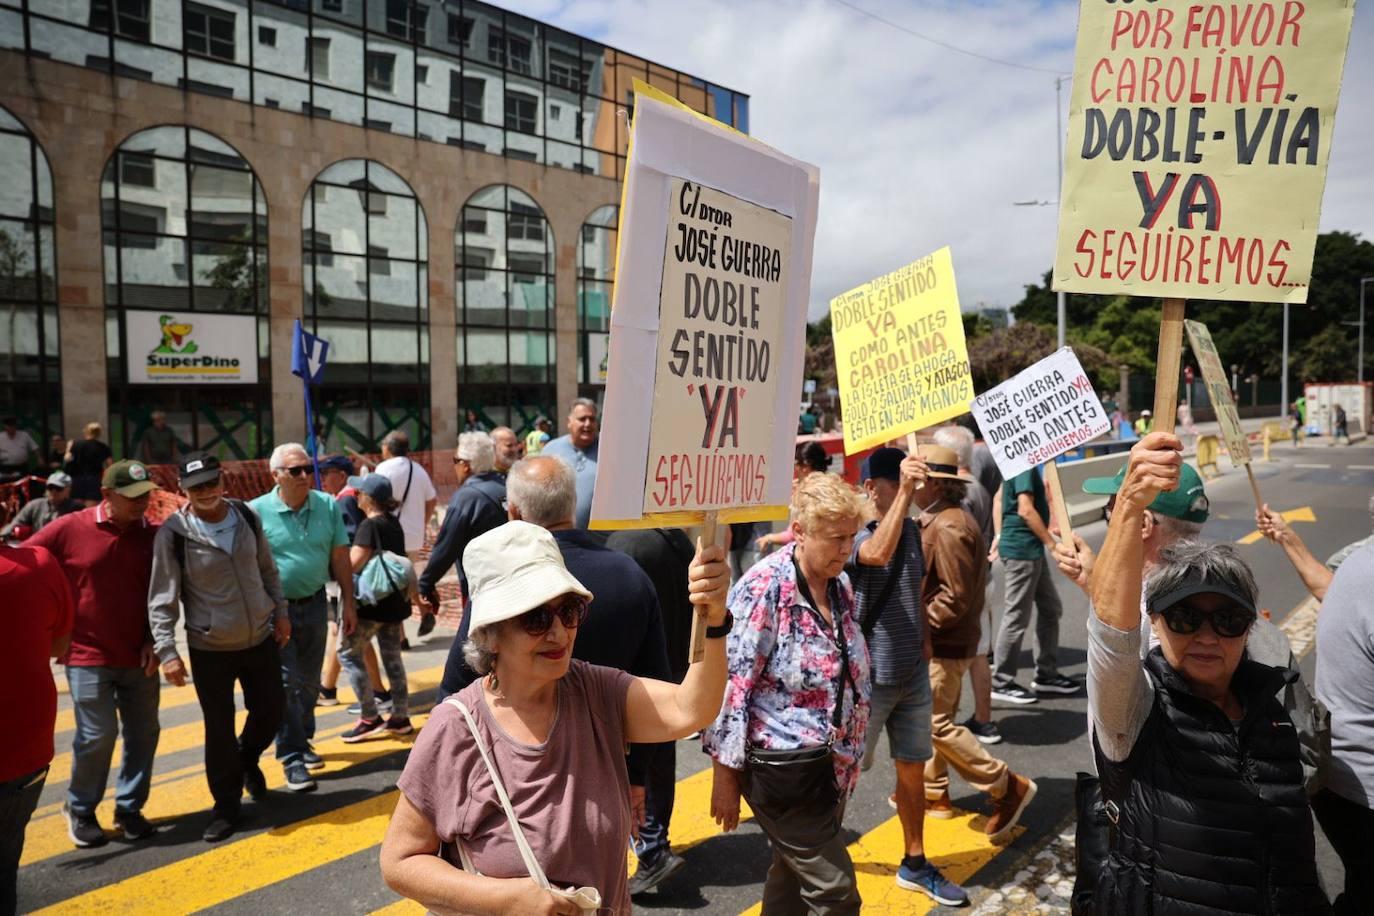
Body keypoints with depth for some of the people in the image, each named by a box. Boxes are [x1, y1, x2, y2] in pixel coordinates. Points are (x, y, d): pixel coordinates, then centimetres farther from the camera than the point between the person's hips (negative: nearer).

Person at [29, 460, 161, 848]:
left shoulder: (153, 535, -1)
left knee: (143, 732, 7)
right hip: (88, 655, -3)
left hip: (138, 656, 3)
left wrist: (154, 640, 0)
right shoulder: (69, 529, -8)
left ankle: (129, 808, 25)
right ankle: (80, 809, 22)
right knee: (97, 734, -2)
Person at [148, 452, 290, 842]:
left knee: (270, 712, 12)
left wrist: (280, 611, 10)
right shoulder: (174, 534, -15)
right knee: (219, 732, 6)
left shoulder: (248, 517, -3)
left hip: (261, 640, 4)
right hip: (210, 649, -3)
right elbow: (162, 599, -12)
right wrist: (167, 651, -16)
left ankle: (247, 758, 44)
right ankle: (226, 806, 24)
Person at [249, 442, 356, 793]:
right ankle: (292, 758, 7)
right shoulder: (257, 511, -11)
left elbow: (340, 558, 3)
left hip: (315, 604, 4)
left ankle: (302, 740, 35)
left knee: (309, 682, 16)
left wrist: (348, 602, 4)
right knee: (285, 684, -1)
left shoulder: (328, 506, -2)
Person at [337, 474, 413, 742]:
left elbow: (354, 563, -20)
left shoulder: (370, 525, -16)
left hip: (374, 601, -8)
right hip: (395, 599, 8)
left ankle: (370, 718, 2)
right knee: (392, 656, 13)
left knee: (349, 652, 2)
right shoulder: (394, 523, 10)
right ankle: (400, 717, 18)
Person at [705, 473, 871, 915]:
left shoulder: (840, 584, 4)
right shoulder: (764, 588, -20)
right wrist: (724, 774, -15)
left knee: (793, 875, 19)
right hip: (782, 767, -7)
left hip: (831, 763, 7)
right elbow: (731, 684, -18)